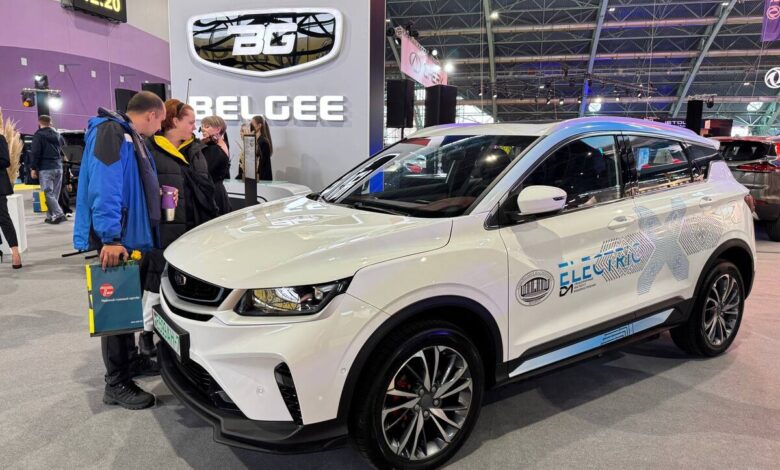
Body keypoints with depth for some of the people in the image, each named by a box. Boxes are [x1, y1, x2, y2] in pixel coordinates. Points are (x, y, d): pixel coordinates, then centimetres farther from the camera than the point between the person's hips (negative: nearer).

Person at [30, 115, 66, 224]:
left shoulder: (38, 135, -3)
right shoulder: (58, 135, 15)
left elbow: (35, 153, -8)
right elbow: (63, 150, 23)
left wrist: (33, 168, -5)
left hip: (45, 168, -6)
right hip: (58, 167, 6)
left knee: (48, 193, -5)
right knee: (54, 193, 7)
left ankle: (58, 214, -17)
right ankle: (51, 216, 9)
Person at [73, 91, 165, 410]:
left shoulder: (132, 137, 18)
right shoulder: (111, 133, -16)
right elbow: (103, 187, -26)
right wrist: (110, 237, -29)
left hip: (131, 238, 10)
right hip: (114, 242, -10)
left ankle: (130, 361, 35)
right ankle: (117, 384, 6)